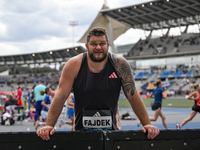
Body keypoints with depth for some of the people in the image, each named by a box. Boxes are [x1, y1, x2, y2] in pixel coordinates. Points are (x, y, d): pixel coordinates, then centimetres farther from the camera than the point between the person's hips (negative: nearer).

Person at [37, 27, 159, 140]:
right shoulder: (74, 65, -7)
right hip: (82, 130, 0)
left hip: (111, 128, 0)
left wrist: (147, 124, -11)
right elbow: (61, 96, -8)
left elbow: (133, 95, -6)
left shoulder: (119, 64, -7)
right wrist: (49, 125, -16)